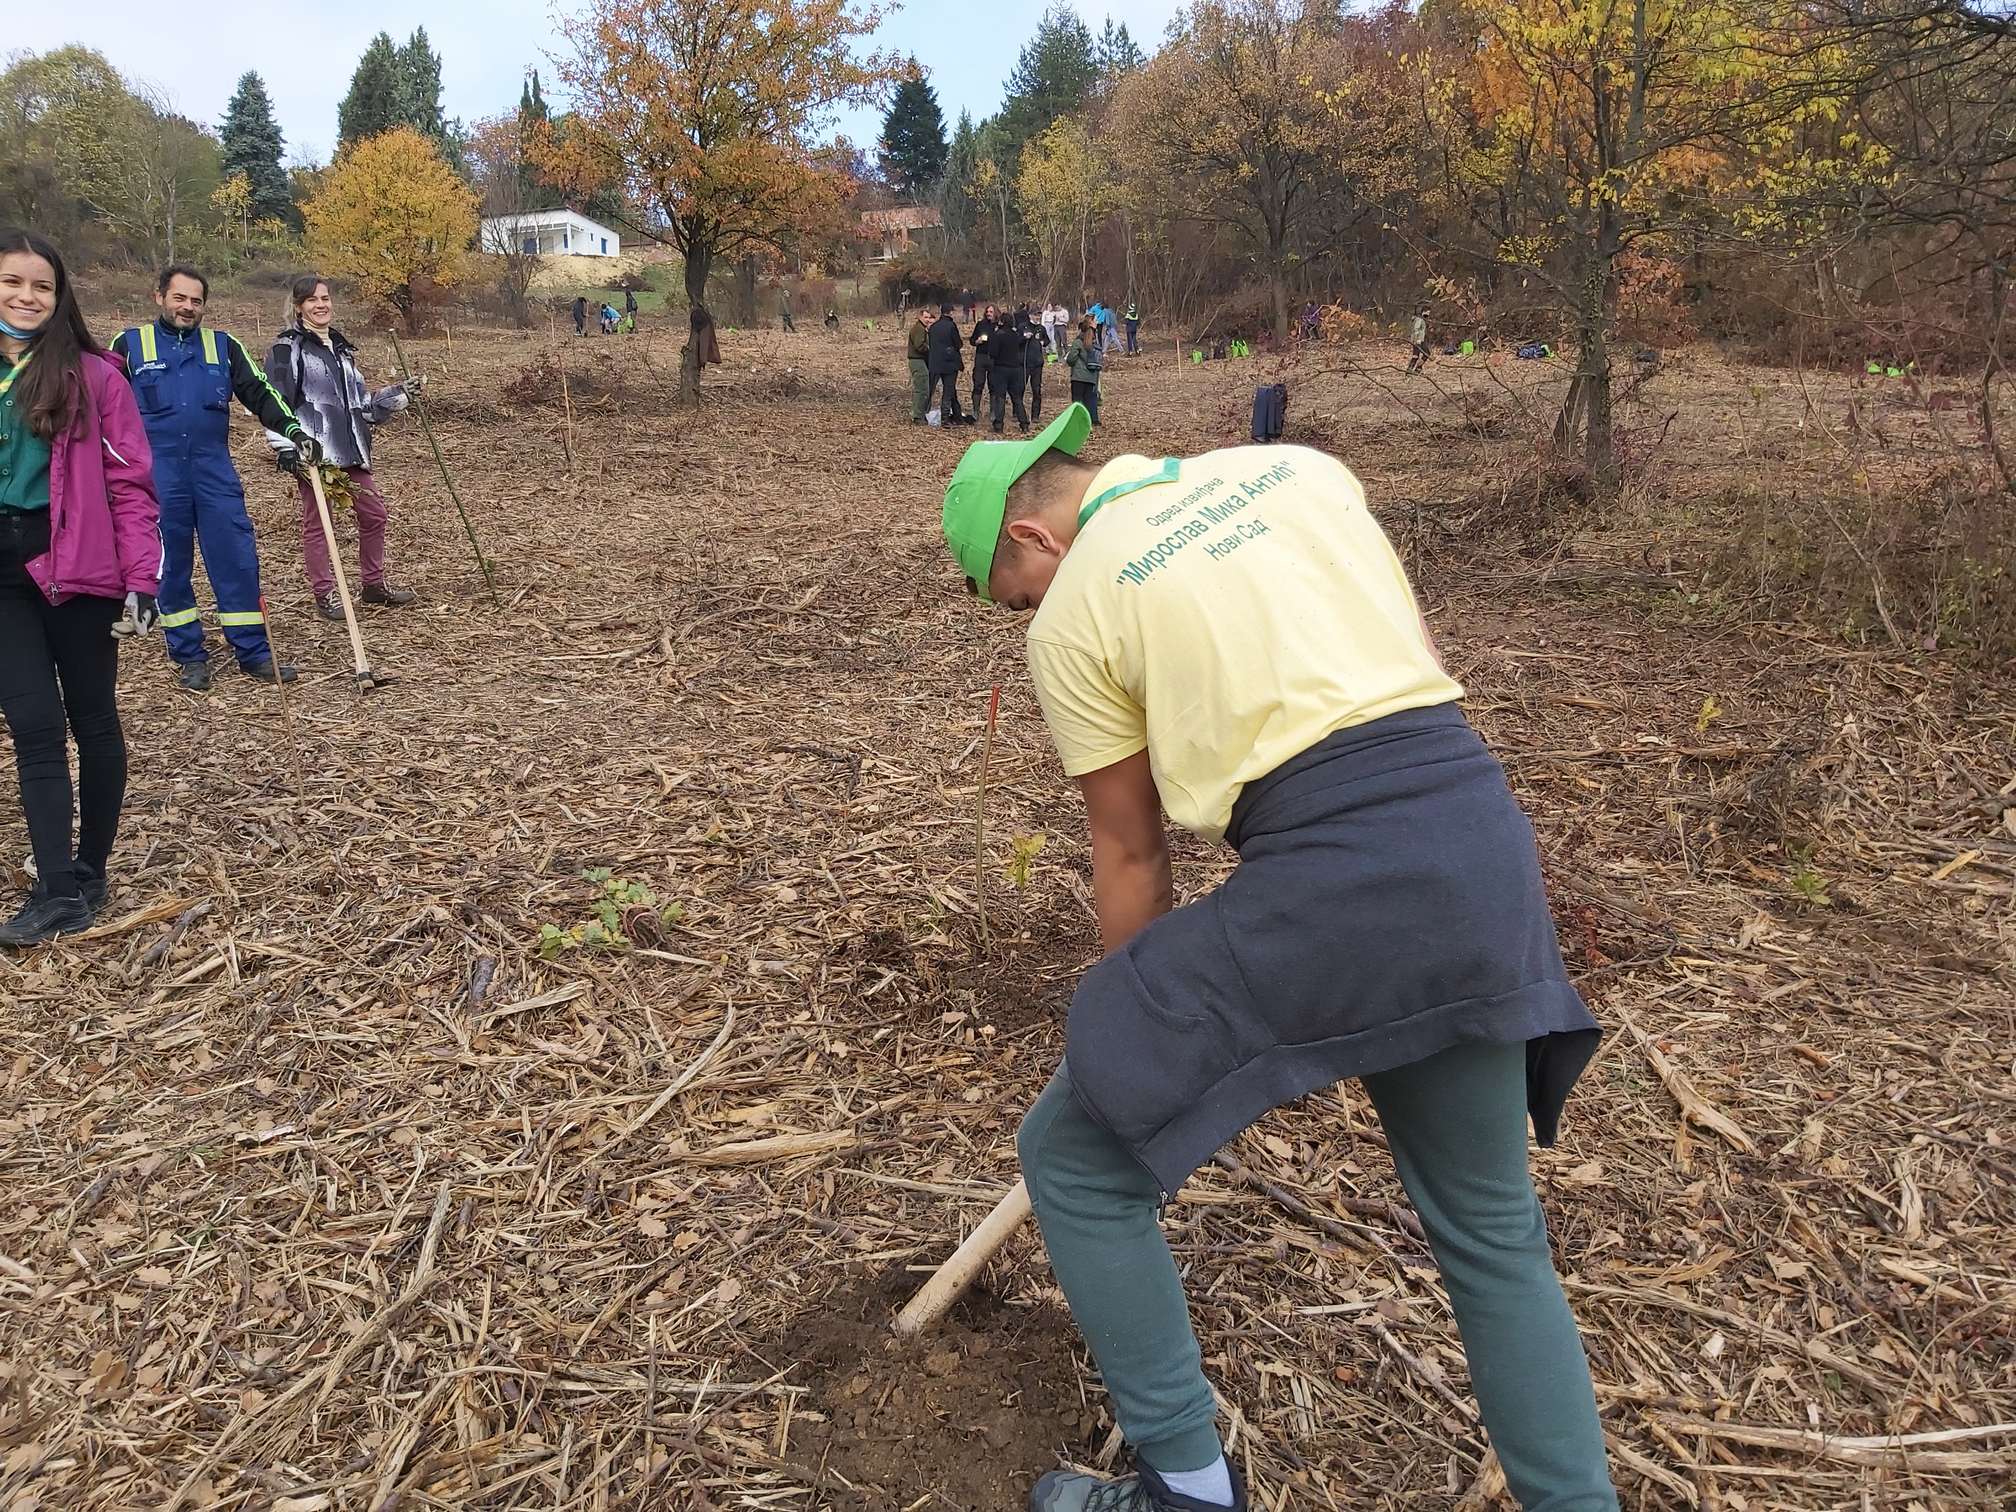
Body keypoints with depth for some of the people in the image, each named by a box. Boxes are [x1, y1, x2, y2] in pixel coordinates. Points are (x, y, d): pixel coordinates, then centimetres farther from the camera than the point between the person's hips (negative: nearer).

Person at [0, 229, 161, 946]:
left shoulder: (93, 374, -5)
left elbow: (130, 481, -6)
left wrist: (141, 578, -12)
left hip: (77, 564, -3)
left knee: (92, 718, 8)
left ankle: (89, 870, 22)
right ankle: (60, 892, 0)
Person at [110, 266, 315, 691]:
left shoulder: (223, 346, 9)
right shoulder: (130, 345, 5)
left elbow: (259, 393, 7)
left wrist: (294, 430, -10)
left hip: (215, 471, 1)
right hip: (155, 476, -1)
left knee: (238, 558, -3)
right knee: (170, 566, 4)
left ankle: (254, 652, 5)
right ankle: (189, 656, 14)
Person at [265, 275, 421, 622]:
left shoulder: (341, 347, 18)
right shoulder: (287, 348, -4)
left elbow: (361, 401, 23)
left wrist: (399, 393, 13)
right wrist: (285, 447, -16)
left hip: (350, 447, 7)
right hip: (313, 450, -7)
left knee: (373, 513, 9)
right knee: (317, 521, 0)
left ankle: (373, 584, 23)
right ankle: (324, 595, 8)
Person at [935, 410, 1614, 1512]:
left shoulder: (1071, 614, 3)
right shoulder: (1293, 467, 16)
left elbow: (1130, 851, 9)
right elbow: (1417, 662, 18)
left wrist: (1137, 1029, 23)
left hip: (1324, 882, -6)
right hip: (1482, 839, 6)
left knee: (1075, 1158, 14)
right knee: (1493, 1230, 24)